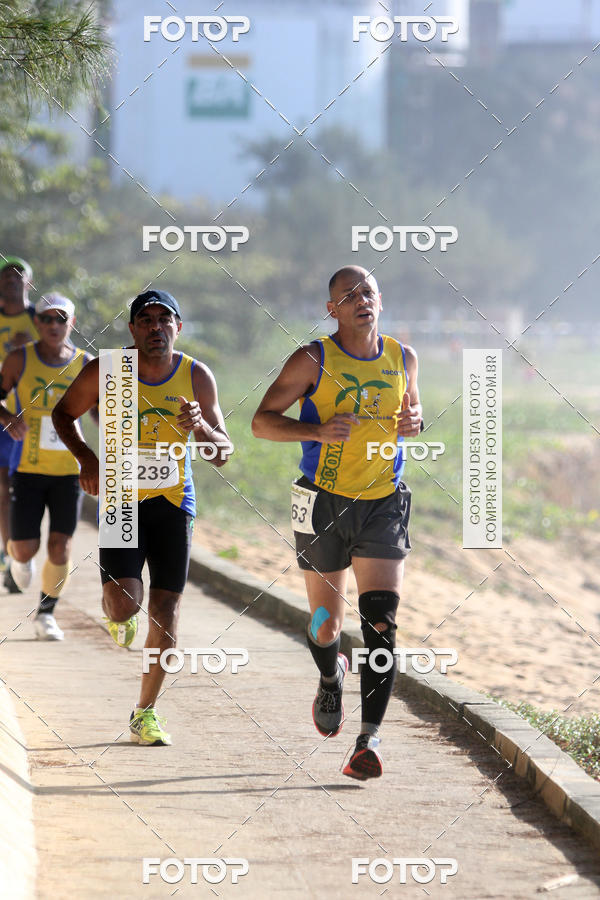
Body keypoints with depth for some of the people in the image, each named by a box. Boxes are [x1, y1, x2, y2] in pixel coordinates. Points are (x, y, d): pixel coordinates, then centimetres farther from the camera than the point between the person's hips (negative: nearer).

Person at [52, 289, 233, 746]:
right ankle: (115, 611, 22)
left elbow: (224, 453, -4)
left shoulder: (197, 377, -6)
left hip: (173, 501, 2)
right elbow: (63, 413, 7)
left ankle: (145, 712, 14)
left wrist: (201, 428, -26)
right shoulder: (105, 373, -10)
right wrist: (86, 457, -9)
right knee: (125, 604, -18)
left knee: (165, 614, -2)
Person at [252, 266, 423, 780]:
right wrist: (319, 431, -23)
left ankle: (370, 738, -13)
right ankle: (331, 680, 46)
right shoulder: (314, 361, -7)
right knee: (327, 623, 10)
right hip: (324, 504, -1)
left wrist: (414, 422, -2)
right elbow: (262, 421, -6)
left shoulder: (402, 359, 4)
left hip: (383, 505, 1)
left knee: (380, 623, -14)